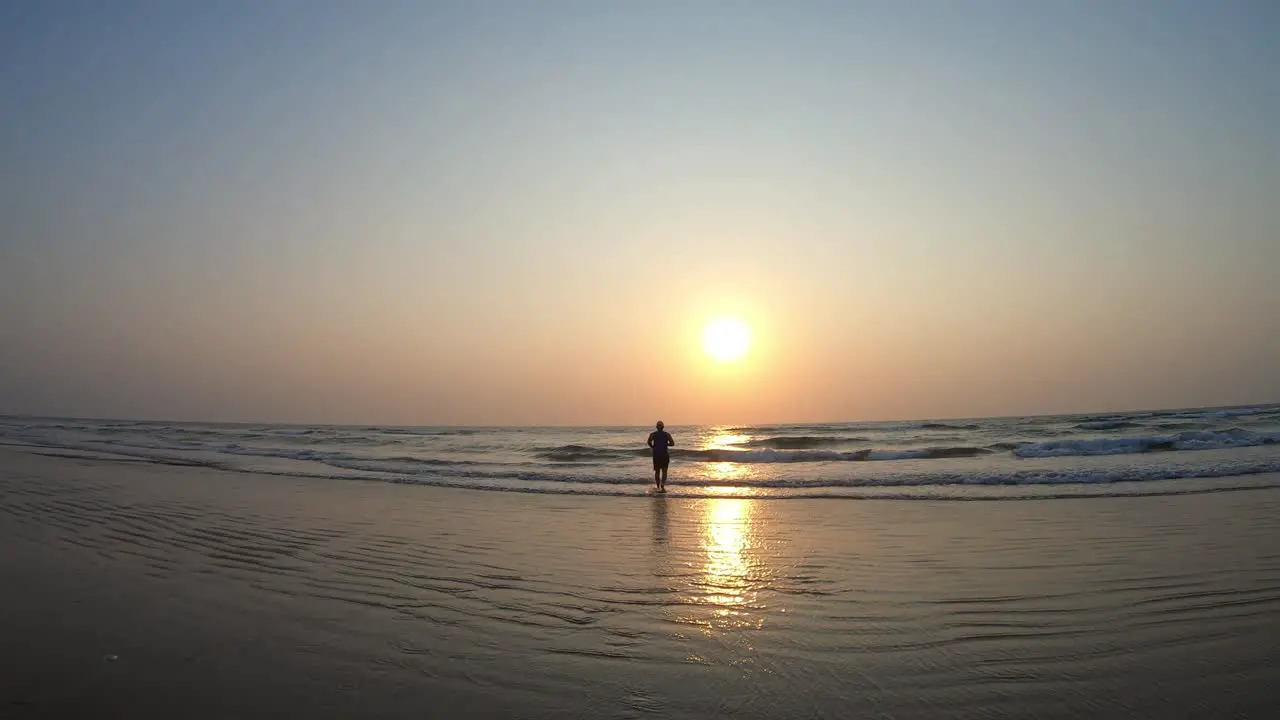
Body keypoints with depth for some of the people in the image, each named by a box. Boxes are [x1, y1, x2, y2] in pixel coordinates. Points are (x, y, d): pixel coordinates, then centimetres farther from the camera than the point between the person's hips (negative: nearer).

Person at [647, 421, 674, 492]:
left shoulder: (652, 434, 1)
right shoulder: (667, 434, 1)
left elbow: (649, 442, -17)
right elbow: (672, 443, -7)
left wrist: (653, 447, 2)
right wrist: (666, 444, 11)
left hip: (656, 455, 1)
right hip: (664, 455, -1)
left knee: (657, 471, 17)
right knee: (664, 471, 3)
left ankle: (658, 487, 20)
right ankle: (662, 486, -21)